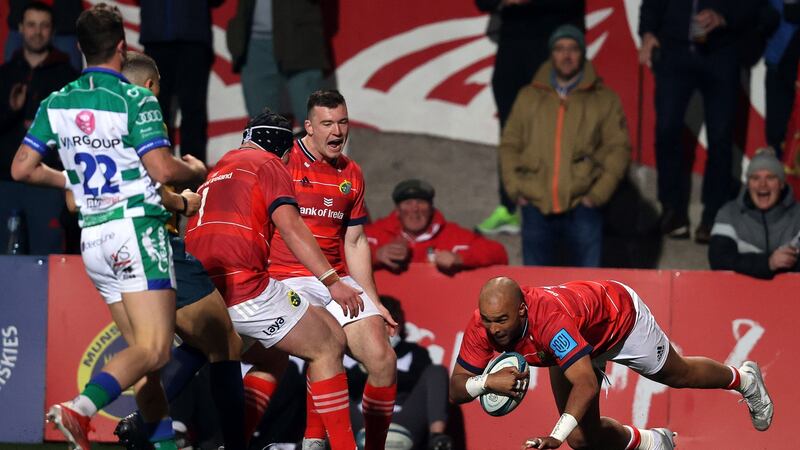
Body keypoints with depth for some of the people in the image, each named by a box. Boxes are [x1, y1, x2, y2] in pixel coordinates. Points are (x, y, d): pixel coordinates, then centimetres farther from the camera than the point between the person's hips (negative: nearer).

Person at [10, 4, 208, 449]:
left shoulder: (57, 103, 7)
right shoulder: (135, 99, -10)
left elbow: (22, 168, 8)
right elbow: (163, 168, -16)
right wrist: (196, 170, 6)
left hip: (93, 237, 7)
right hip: (136, 229, -7)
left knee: (145, 350, 13)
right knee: (154, 350, -13)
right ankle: (81, 408, -32)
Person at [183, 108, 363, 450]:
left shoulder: (214, 173, 30)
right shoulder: (268, 164, 7)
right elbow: (288, 224, -8)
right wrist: (331, 281, -11)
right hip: (244, 284, -8)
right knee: (327, 347, 2)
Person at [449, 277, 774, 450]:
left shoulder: (549, 318, -49)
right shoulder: (484, 324, -31)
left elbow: (587, 383, -55)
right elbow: (456, 388, -25)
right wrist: (487, 382, -48)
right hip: (581, 343, 5)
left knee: (678, 375, 21)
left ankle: (744, 379, 55)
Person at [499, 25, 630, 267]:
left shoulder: (604, 99, 7)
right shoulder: (528, 97, 13)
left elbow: (618, 148, 3)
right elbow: (510, 145, 13)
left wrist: (598, 193, -7)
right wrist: (515, 188, 1)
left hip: (582, 206, -2)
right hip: (536, 206, 2)